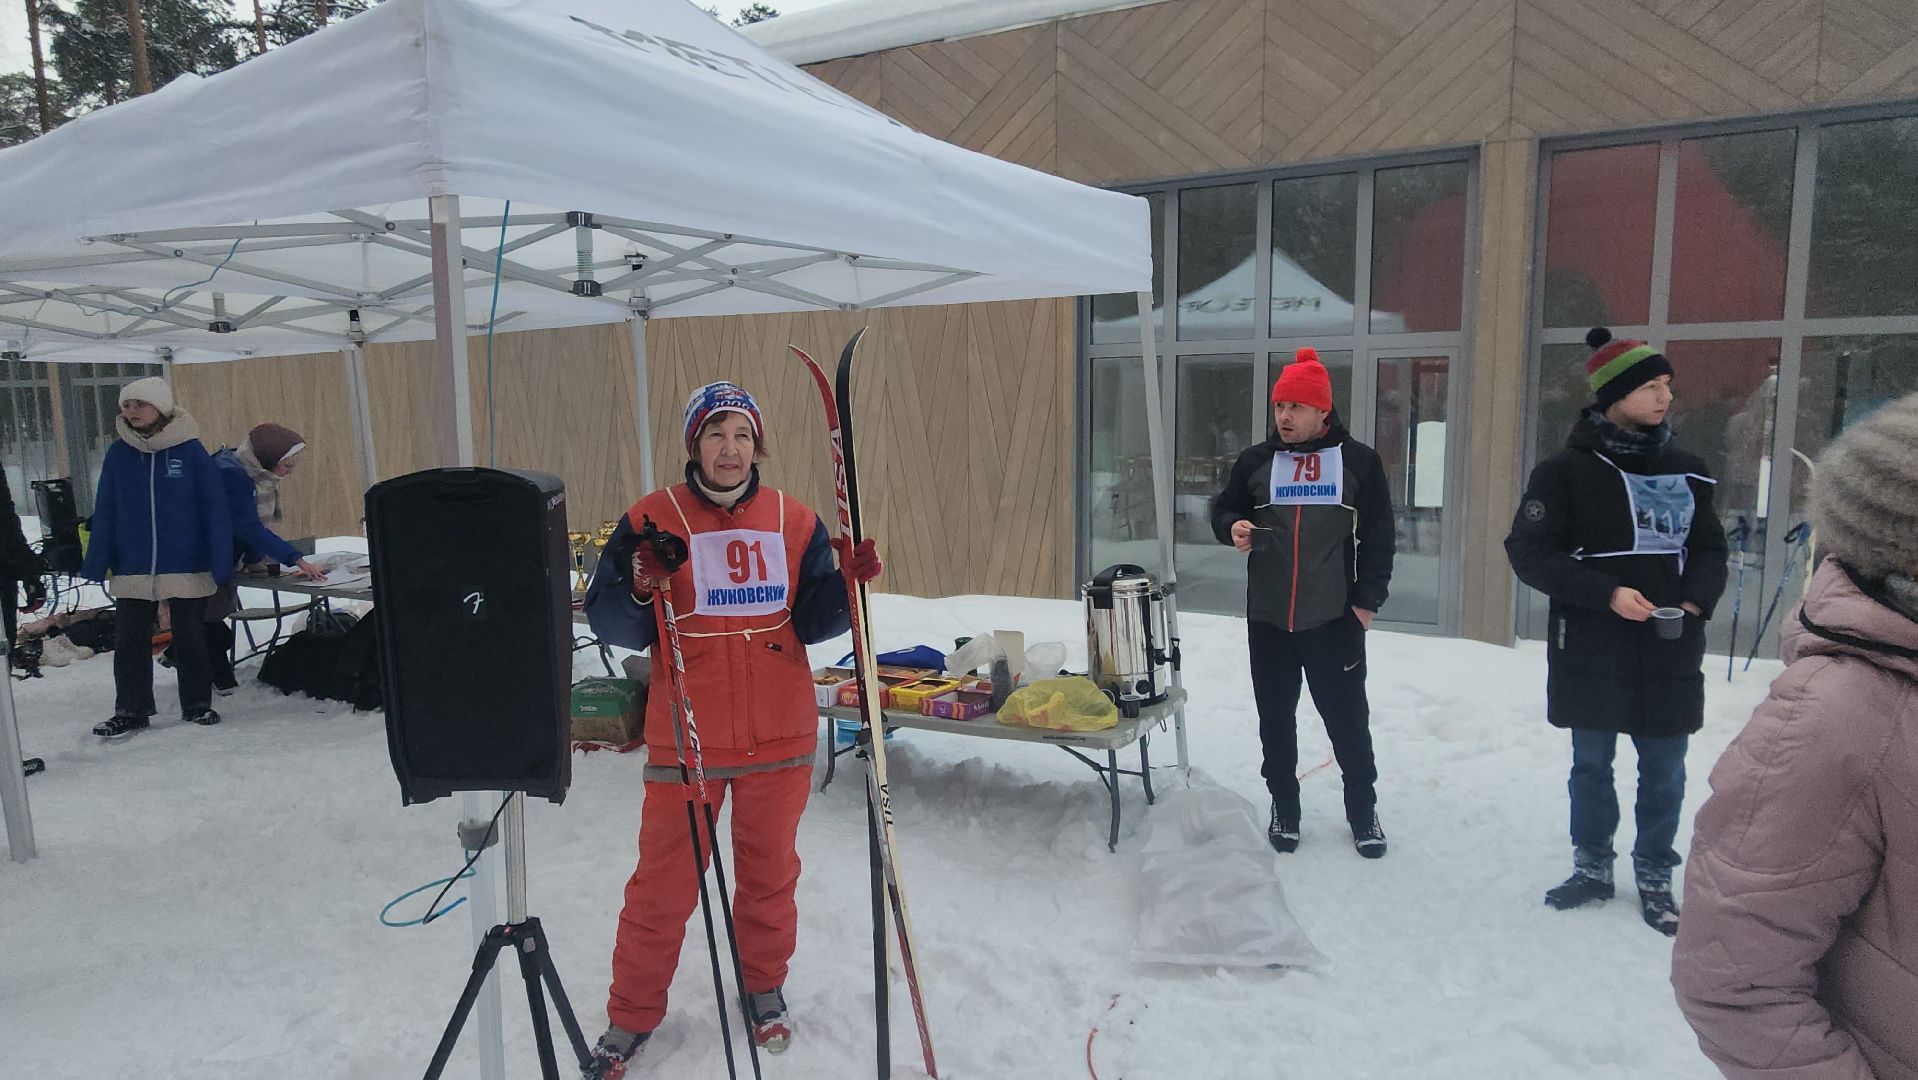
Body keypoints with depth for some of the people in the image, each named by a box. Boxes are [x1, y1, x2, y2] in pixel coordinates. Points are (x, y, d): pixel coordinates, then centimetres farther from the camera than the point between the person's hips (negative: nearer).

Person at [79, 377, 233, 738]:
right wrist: (96, 563, 0)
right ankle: (130, 711, 20)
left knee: (190, 640, 9)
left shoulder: (191, 450, -7)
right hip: (132, 570, 3)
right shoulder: (118, 454, 2)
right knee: (129, 643, 7)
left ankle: (198, 704, 23)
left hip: (187, 568, -3)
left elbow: (214, 510, -7)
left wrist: (221, 562, -12)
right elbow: (104, 513, 5)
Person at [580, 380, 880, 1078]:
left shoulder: (794, 522, 3)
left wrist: (848, 583, -14)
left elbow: (814, 622, 3)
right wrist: (640, 592, -24)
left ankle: (763, 987, 39)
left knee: (770, 870, 17)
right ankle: (631, 1016, 28)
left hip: (780, 738, 2)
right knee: (663, 882, 8)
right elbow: (610, 625, -4)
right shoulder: (651, 521, -3)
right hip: (684, 739, -2)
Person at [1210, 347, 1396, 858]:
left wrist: (1367, 599, -4)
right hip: (1267, 619, 2)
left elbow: (1380, 536, 2)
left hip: (1335, 619, -2)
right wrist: (1233, 526, -9)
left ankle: (1363, 811, 25)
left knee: (1347, 719, 7)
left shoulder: (1359, 461, 0)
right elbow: (1223, 509, 14)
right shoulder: (1256, 461, 5)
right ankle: (1284, 807, 27)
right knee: (1276, 719, 11)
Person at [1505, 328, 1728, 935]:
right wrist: (1607, 593, -18)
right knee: (1591, 765, 12)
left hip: (1670, 654, 3)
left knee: (1664, 772, 10)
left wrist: (1696, 600, -6)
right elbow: (1529, 552, -10)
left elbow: (1710, 548, 14)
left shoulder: (1685, 471, 6)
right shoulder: (1567, 470, -6)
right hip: (1591, 653, -3)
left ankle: (1655, 876, 28)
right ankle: (1592, 867, 29)